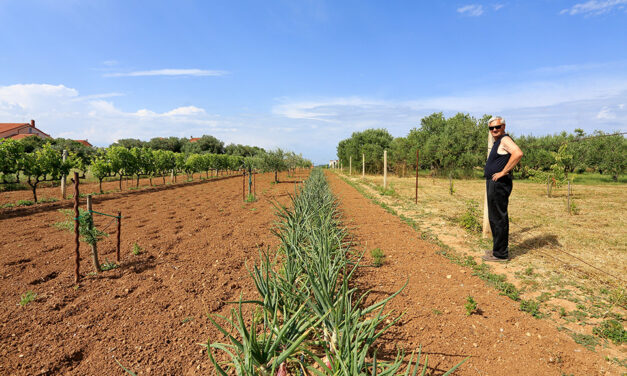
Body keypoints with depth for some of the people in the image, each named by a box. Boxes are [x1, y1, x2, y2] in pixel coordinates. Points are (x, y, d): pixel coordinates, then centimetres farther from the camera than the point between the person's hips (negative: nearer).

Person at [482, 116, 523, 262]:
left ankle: (500, 253, 0)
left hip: (499, 184, -11)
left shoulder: (505, 139, -11)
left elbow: (518, 153, -30)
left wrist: (503, 172, -25)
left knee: (499, 219, -6)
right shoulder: (498, 142, 20)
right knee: (495, 218, 16)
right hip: (493, 184, 11)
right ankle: (498, 249, 27)